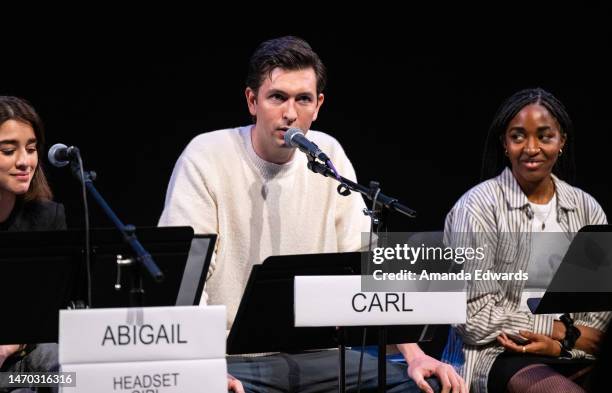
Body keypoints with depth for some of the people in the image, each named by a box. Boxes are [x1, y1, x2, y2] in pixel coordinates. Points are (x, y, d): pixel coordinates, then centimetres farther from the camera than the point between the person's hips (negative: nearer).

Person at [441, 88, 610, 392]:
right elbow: (474, 317, -10)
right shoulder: (478, 207, -4)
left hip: (572, 355, 5)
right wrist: (564, 330, -10)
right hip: (497, 354, -4)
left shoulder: (586, 208, 10)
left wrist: (559, 343, -14)